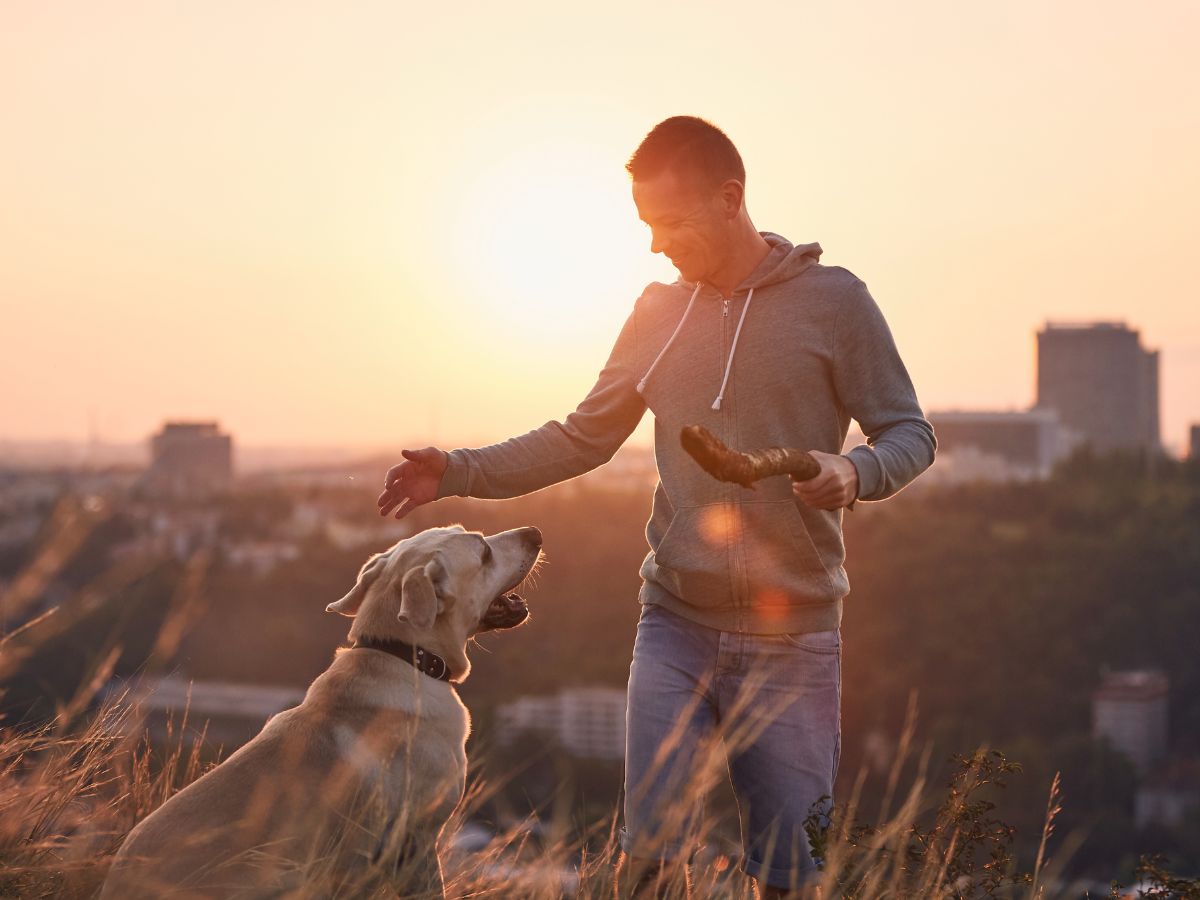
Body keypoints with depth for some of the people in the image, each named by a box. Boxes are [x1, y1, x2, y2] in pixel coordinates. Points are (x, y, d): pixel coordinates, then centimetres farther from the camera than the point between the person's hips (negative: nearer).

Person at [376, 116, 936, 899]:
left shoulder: (832, 300, -4)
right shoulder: (658, 315, 8)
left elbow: (911, 433, -1)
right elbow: (583, 439, 14)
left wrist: (856, 472, -23)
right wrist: (461, 473, 3)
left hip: (792, 636, -3)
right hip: (676, 628, 3)